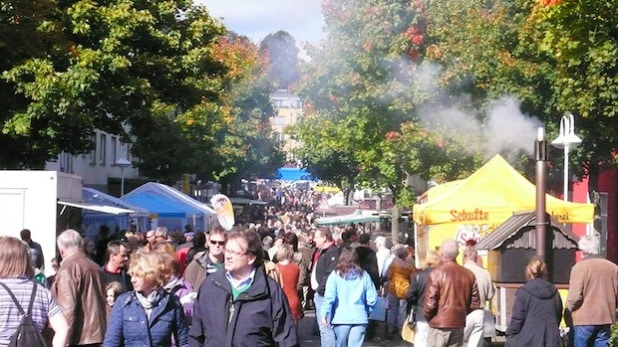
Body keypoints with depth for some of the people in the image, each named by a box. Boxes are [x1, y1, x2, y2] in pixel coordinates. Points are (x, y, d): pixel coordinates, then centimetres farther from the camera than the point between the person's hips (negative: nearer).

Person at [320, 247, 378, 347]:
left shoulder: (335, 275, -2)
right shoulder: (364, 276, 4)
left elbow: (329, 297, -10)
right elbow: (372, 298, 4)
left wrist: (324, 314, -6)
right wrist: (367, 311, 19)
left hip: (340, 318, -1)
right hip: (359, 318, 1)